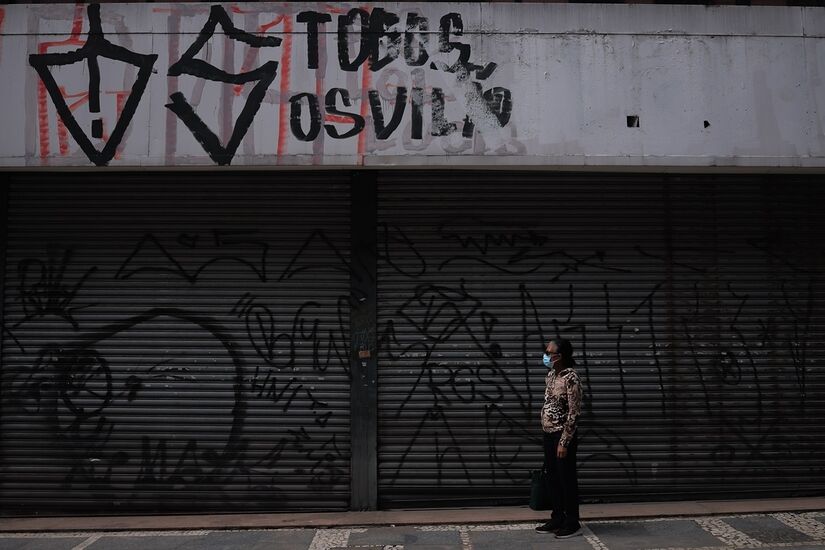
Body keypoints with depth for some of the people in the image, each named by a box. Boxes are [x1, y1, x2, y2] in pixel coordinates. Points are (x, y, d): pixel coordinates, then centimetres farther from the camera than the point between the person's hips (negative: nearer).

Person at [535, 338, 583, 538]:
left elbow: (573, 413, -19)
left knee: (567, 479, 1)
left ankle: (573, 524, 12)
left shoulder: (571, 378, -17)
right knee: (554, 478, 15)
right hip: (549, 434, 8)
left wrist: (564, 442, -19)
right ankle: (557, 519, 25)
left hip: (562, 435, -8)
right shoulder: (551, 375, 8)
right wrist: (548, 435, 16)